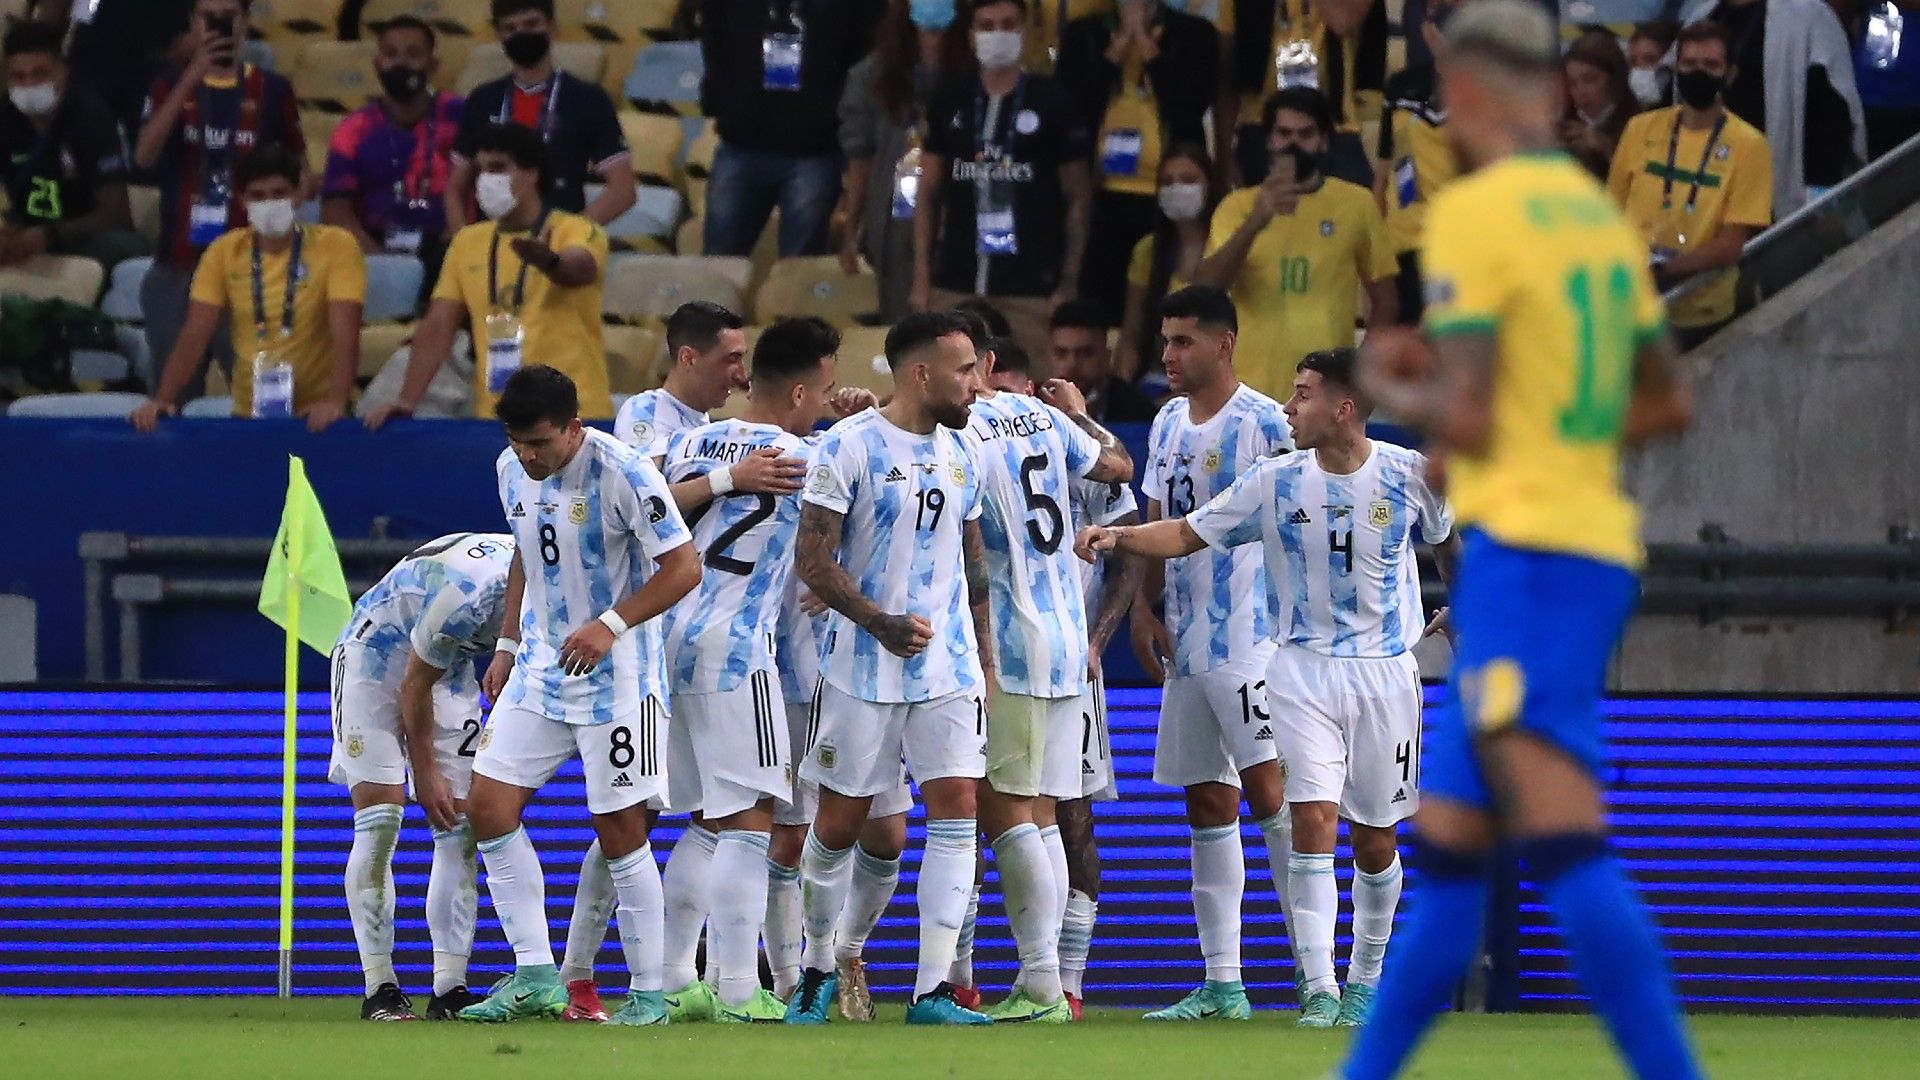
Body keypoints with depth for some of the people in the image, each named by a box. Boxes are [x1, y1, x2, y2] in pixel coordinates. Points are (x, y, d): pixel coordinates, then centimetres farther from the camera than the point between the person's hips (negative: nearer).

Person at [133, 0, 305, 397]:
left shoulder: (272, 90, 5)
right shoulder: (171, 87, 7)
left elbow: (300, 170, 12)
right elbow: (144, 156, -11)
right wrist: (192, 78, -18)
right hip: (177, 264, 2)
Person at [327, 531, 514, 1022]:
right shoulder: (466, 594, -37)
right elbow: (415, 686, -22)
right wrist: (426, 774, -12)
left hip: (446, 670, 7)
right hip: (377, 659, -7)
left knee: (461, 830, -3)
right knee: (379, 824, -13)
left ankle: (450, 989, -4)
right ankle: (380, 990, -10)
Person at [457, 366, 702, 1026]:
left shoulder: (624, 473, -18)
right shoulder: (511, 471, 4)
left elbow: (683, 567, -16)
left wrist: (609, 626, -23)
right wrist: (509, 645, 17)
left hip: (616, 676, -7)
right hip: (539, 669, 7)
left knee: (621, 831, -6)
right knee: (489, 808, -3)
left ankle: (649, 992, 5)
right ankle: (535, 976, 3)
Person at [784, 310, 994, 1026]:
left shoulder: (960, 454, 11)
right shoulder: (850, 446, -9)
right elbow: (812, 559, -13)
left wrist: (985, 656, 18)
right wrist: (880, 623, -23)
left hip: (949, 666, 5)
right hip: (864, 669, -5)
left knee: (956, 810, -8)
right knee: (838, 823, 4)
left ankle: (934, 991, -8)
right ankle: (817, 968, 25)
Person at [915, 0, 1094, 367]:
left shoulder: (1052, 103, 2)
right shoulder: (951, 102, 10)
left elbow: (1077, 199, 3)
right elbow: (929, 193, 13)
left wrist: (1069, 283, -5)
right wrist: (921, 279, 5)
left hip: (1030, 290, -3)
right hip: (954, 286, 3)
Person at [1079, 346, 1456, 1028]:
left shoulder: (1409, 474, -5)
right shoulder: (1276, 482, -3)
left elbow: (1447, 540, 15)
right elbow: (1187, 534, 0)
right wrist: (1119, 537, -16)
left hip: (1385, 671, 0)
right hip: (1303, 670, 0)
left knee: (1374, 838, 7)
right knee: (1313, 821, -14)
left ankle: (1366, 979, 26)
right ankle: (1320, 993, -16)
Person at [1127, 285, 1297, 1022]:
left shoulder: (1263, 424, -9)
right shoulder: (1168, 424, 14)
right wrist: (1146, 607, 8)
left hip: (1249, 637, -8)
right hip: (1185, 645, 8)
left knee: (1269, 792, -12)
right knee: (1207, 807, 8)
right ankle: (1222, 984, 11)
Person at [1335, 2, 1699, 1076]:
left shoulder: (1474, 213, -10)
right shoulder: (1601, 212, 14)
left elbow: (1463, 420, -14)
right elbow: (1668, 404, 21)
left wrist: (1388, 385, 6)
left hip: (1523, 546, -9)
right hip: (1600, 536, 9)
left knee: (1567, 847, -17)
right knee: (1446, 849, 13)